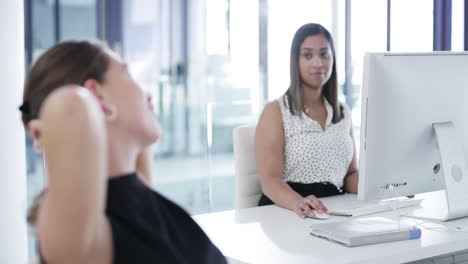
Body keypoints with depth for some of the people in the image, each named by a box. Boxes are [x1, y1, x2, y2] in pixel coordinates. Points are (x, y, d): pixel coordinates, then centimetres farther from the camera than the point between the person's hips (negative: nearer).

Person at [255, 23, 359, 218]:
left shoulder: (343, 113, 17)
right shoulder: (276, 111, -1)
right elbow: (270, 180, -11)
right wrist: (298, 202, -32)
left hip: (333, 211, 5)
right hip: (284, 211, -5)